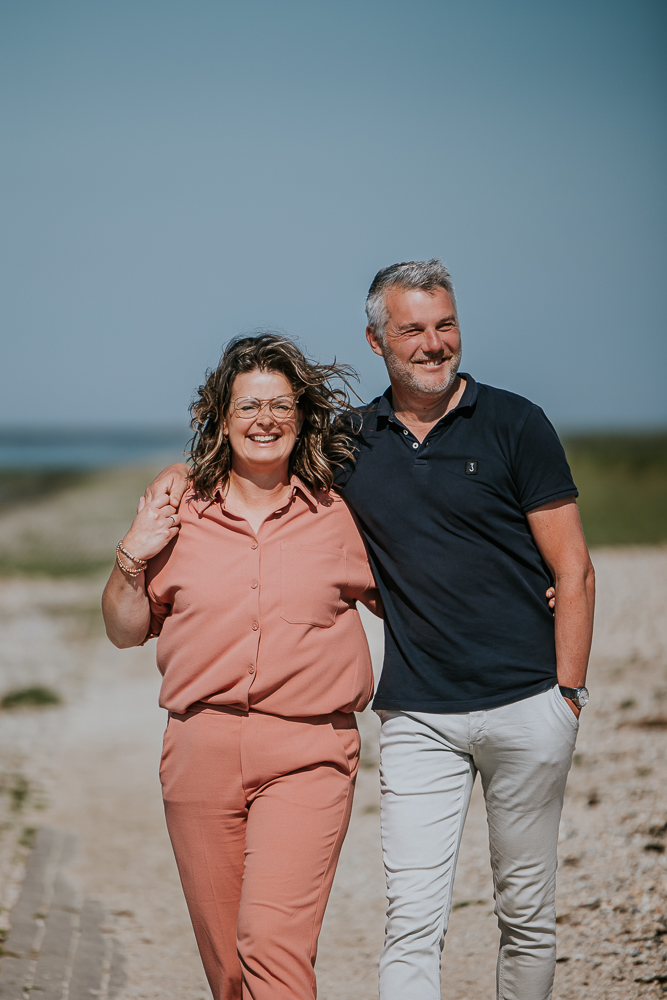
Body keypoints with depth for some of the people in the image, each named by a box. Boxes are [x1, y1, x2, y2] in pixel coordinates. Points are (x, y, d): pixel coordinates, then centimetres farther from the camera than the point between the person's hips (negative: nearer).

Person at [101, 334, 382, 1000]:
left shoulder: (340, 516, 4)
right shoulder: (181, 515, 7)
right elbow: (125, 631, 14)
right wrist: (131, 560, -3)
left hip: (307, 752, -3)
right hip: (201, 746, 3)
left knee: (274, 941, -18)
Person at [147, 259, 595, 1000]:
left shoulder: (513, 424, -1)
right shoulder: (350, 444, 8)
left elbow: (573, 572, -1)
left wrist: (567, 694, -6)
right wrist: (187, 471, 3)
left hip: (526, 706, -2)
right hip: (417, 714, 2)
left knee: (526, 911, 9)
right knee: (411, 920, -6)